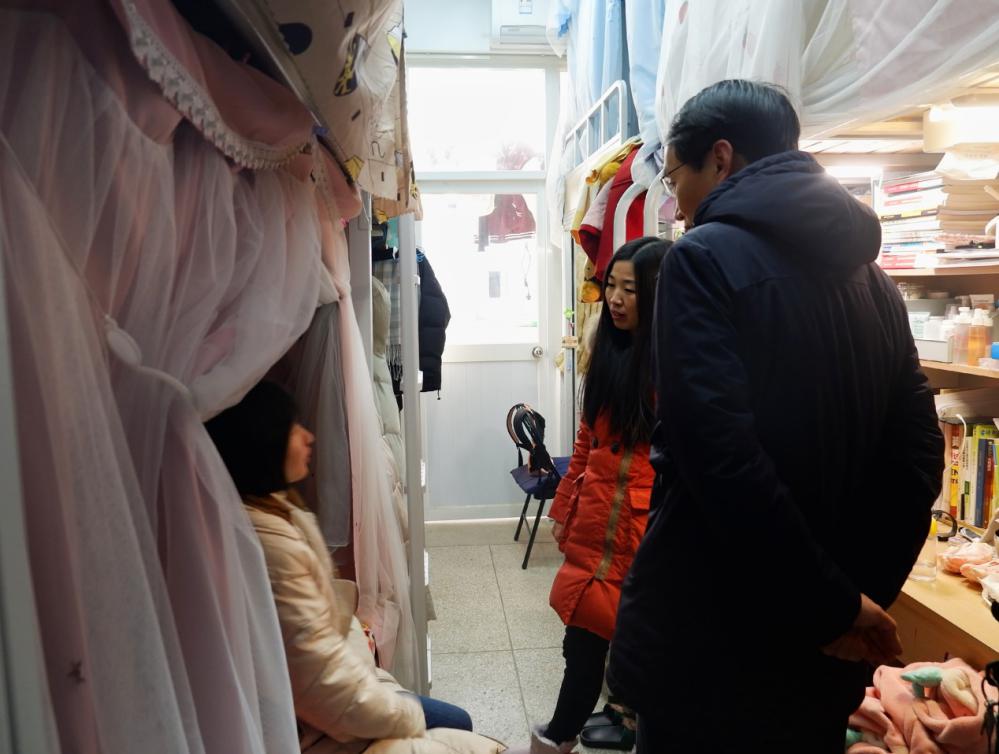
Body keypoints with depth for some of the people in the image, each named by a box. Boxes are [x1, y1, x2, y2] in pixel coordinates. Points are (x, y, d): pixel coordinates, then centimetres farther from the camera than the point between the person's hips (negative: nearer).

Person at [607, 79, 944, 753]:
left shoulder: (707, 256, -13)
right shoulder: (869, 274, 8)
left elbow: (719, 453, -24)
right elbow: (916, 452, 5)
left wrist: (832, 604, -15)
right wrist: (861, 595, 4)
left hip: (712, 635, -6)